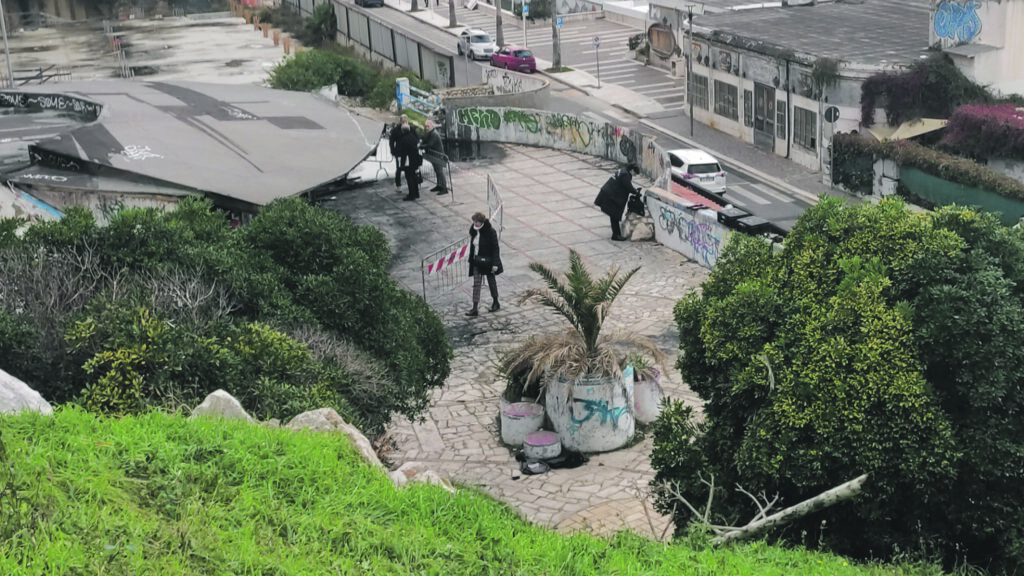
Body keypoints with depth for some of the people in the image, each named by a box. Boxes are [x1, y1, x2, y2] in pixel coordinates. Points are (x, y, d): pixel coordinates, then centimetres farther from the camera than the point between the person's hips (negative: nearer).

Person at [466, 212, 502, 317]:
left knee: (491, 282, 13)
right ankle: (475, 308, 0)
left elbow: (495, 248, -15)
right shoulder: (473, 230, 0)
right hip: (477, 262, 5)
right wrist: (471, 260, 11)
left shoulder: (490, 232, -17)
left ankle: (496, 303, 31)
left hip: (488, 261, -5)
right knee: (476, 284, 0)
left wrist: (495, 264, -17)